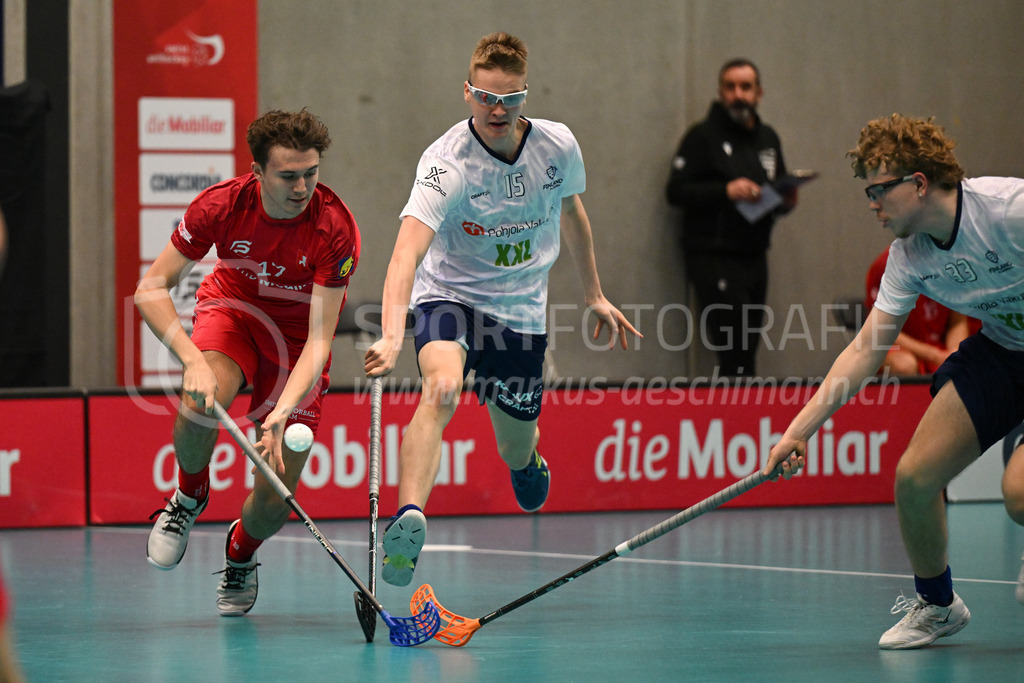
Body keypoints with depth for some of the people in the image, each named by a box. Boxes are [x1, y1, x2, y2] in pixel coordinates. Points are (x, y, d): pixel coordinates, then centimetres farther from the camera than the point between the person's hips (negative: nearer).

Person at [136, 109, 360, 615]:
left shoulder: (335, 228, -29)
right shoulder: (221, 204, -26)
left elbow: (318, 340, -31)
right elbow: (151, 289, -21)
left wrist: (283, 412, -47)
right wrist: (192, 360, -36)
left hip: (295, 336, 0)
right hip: (230, 311, 1)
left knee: (274, 504, -9)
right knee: (198, 403, -35)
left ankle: (241, 553, 29)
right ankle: (189, 496, -2)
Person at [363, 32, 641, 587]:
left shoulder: (558, 146, -9)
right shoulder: (446, 164, -25)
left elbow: (572, 214, 14)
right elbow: (406, 254, -37)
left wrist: (593, 295, 22)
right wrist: (391, 336, -53)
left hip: (521, 312, 4)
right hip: (450, 297, -4)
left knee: (516, 453, 13)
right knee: (441, 386, -36)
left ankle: (529, 457, 53)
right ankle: (408, 521, -48)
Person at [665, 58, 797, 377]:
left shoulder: (768, 138, 17)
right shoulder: (703, 136, -3)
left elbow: (778, 188, 27)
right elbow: (676, 191, -10)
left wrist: (785, 201, 3)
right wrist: (726, 191, -21)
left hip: (755, 258, 7)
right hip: (714, 259, -7)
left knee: (747, 351, 4)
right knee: (737, 357, -14)